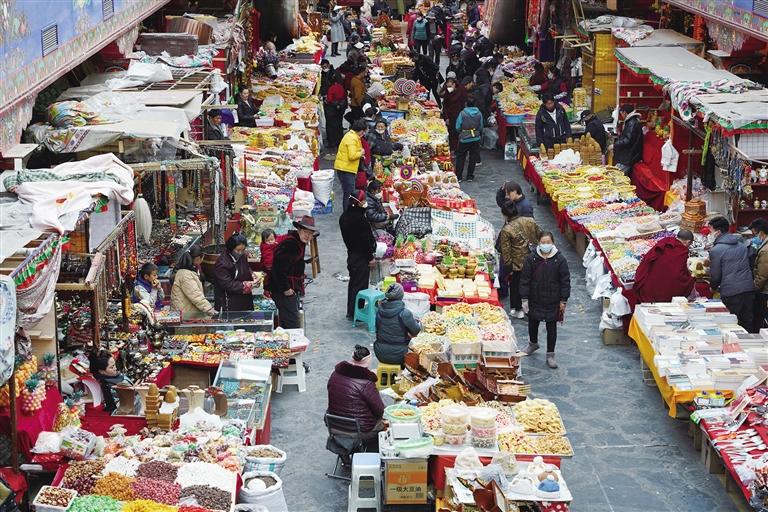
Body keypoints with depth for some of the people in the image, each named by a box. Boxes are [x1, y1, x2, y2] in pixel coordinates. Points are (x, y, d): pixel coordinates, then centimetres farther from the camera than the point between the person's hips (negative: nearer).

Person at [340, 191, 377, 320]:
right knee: (360, 285, -2)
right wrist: (371, 257, -13)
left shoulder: (344, 216, 6)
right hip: (361, 256, -9)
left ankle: (350, 312, 25)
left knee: (353, 282, 18)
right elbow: (366, 239, -20)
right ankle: (355, 313, 1)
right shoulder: (359, 218, -23)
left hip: (351, 253, 9)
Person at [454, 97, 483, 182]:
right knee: (473, 158, 13)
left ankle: (458, 176, 13)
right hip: (475, 139, 2)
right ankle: (470, 176, 17)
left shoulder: (462, 113, -12)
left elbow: (458, 128, -8)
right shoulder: (479, 114, -5)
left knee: (460, 157, 11)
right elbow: (481, 128, 3)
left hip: (464, 139, -2)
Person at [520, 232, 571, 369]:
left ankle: (550, 355, 16)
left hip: (553, 301, -1)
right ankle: (533, 343, 48)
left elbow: (565, 281, -4)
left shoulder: (560, 260, -9)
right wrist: (524, 298, -7)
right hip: (535, 300, 2)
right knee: (533, 323, 20)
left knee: (551, 327, 5)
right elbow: (524, 279, -5)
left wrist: (563, 301, -5)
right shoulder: (531, 259, -8)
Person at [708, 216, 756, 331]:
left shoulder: (715, 250, -8)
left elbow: (715, 275, -3)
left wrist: (713, 287, 18)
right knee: (748, 325, 10)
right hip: (749, 289, 6)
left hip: (730, 293, -6)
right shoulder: (742, 245, 12)